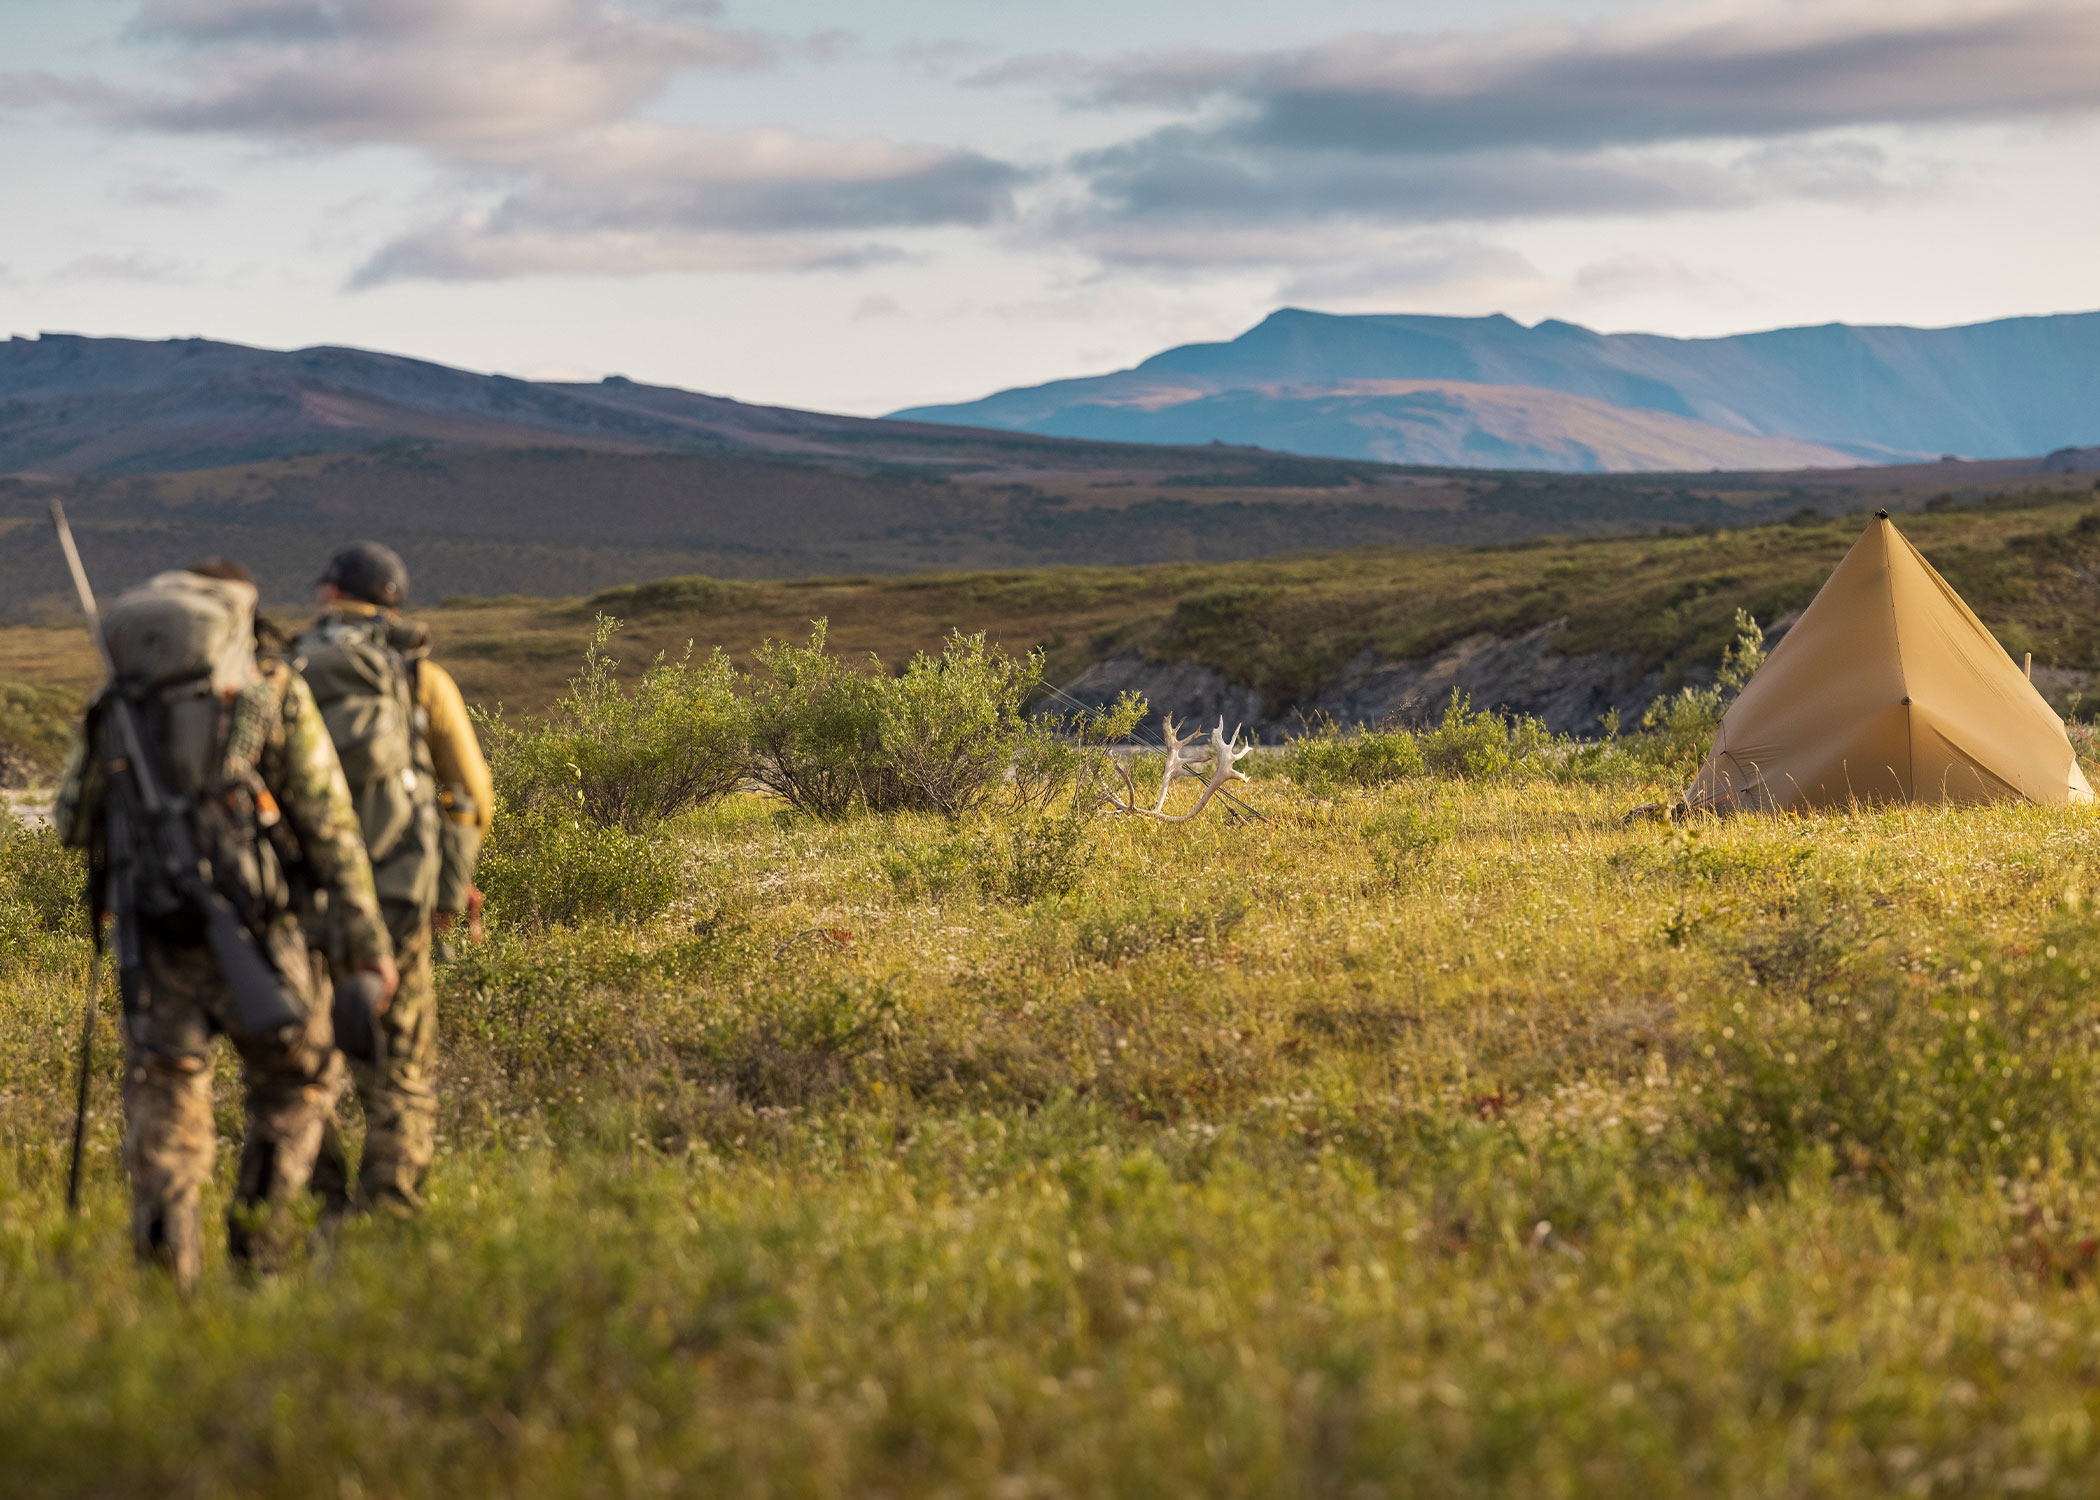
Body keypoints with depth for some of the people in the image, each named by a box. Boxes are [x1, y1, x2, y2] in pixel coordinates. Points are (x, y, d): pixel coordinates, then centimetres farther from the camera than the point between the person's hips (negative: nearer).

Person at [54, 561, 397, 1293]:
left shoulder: (115, 700, 12)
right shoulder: (271, 692, 2)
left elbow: (73, 822, 14)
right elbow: (328, 826, -2)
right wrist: (367, 939, 0)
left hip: (151, 931, 2)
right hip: (253, 929, -2)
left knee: (163, 1102, 8)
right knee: (297, 1081, 18)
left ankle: (163, 1270, -1)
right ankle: (258, 1233, 8)